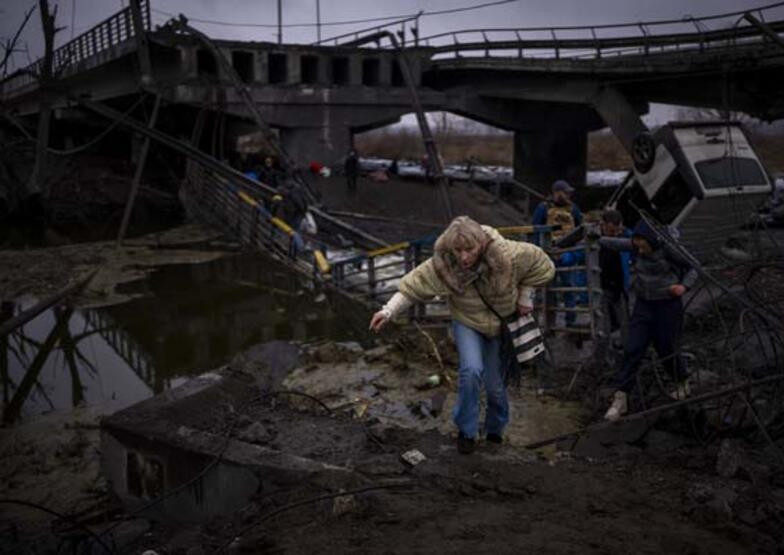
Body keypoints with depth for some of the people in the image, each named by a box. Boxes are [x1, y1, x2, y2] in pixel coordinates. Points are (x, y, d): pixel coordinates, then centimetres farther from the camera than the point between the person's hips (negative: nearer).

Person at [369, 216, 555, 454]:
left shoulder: (507, 255, -31)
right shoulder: (441, 265, -29)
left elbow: (542, 264, -14)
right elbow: (413, 285, -23)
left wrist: (524, 295, -10)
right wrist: (388, 310, -35)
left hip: (502, 325, 1)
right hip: (467, 323, 0)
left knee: (495, 384, 7)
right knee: (471, 371, -25)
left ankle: (495, 429, 39)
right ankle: (466, 430, -3)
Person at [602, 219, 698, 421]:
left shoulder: (668, 249, -13)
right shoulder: (635, 246, -2)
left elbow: (691, 269, -3)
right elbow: (613, 242, 13)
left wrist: (684, 286, -19)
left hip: (668, 306, -4)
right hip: (643, 305, 4)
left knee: (666, 349, 6)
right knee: (632, 350, -5)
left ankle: (683, 385, 36)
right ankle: (620, 399, -5)